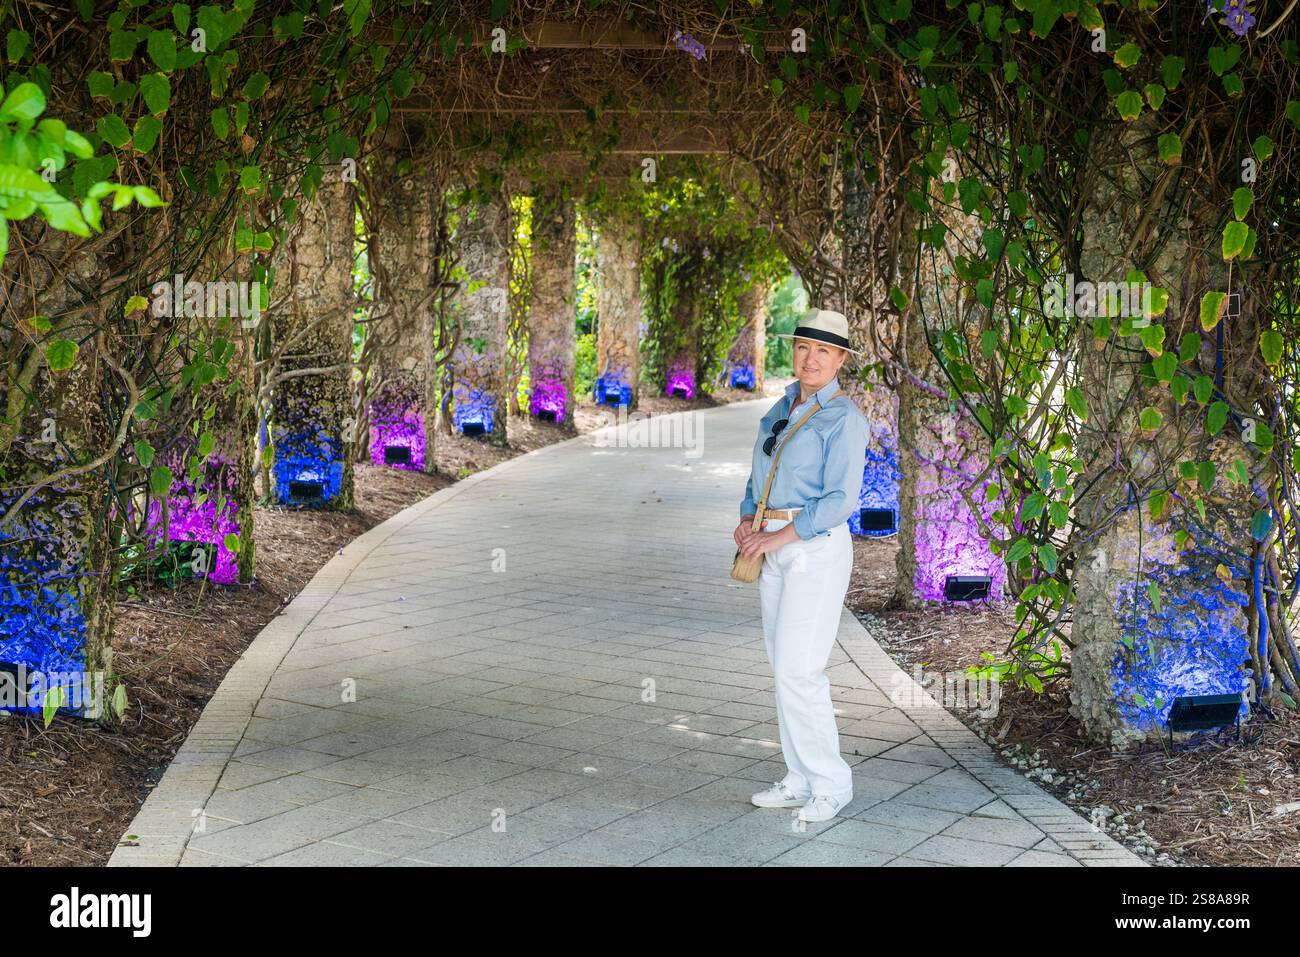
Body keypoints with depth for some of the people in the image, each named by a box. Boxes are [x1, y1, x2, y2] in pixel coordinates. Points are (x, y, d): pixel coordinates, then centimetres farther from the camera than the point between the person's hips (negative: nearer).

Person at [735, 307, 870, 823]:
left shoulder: (843, 418, -11)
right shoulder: (782, 408, 13)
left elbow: (839, 501, -18)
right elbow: (759, 476, 18)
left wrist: (777, 537, -21)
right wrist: (747, 522, -1)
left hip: (816, 548, -8)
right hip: (775, 550, 8)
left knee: (798, 671, -10)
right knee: (786, 669, 10)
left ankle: (830, 784, 3)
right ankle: (801, 779, 19)